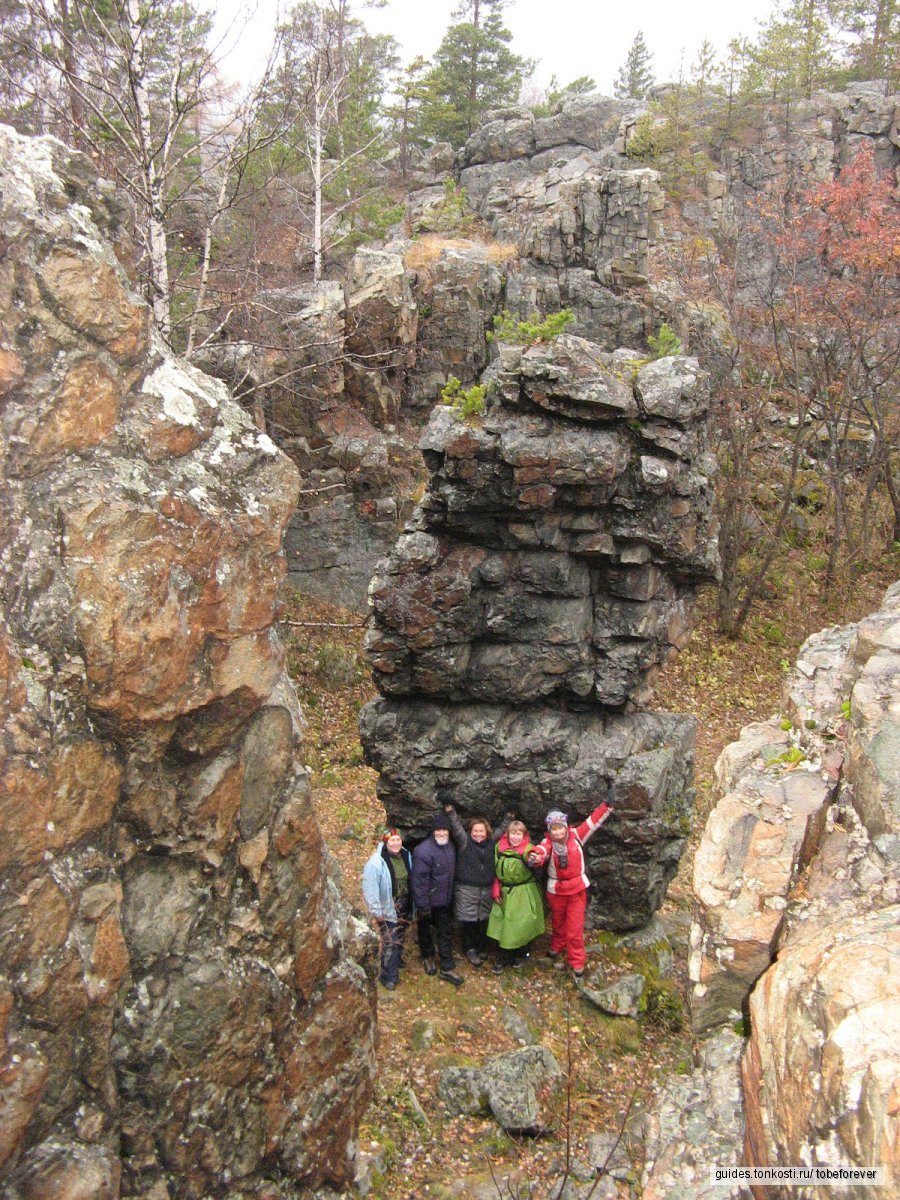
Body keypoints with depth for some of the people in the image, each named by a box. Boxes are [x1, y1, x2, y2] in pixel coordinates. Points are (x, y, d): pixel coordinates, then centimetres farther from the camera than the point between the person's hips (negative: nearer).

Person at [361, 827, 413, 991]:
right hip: (387, 909, -6)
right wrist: (376, 911, -21)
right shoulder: (377, 862, -20)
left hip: (403, 907, 6)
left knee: (399, 941, 19)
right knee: (390, 943, -5)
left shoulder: (406, 856, 1)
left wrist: (412, 906, 12)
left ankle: (394, 967, 38)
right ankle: (388, 977, 8)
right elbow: (370, 888, -20)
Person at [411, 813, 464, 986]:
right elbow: (419, 880, -24)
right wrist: (422, 905, -22)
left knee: (445, 931, 11)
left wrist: (450, 895, 14)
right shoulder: (424, 851, -26)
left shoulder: (449, 847, 0)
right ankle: (428, 957, 39)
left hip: (444, 900, 6)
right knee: (425, 930, 15)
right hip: (428, 901, -6)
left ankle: (447, 968, 20)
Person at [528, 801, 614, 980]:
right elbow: (541, 850, -39)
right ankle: (557, 947, 48)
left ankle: (577, 963, 10)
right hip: (556, 890, 0)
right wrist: (534, 857, -62)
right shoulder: (548, 842, -17)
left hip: (577, 889, 0)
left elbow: (593, 821, -8)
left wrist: (606, 806, -17)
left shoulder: (576, 835, -10)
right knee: (558, 922, 21)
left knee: (575, 927, 0)